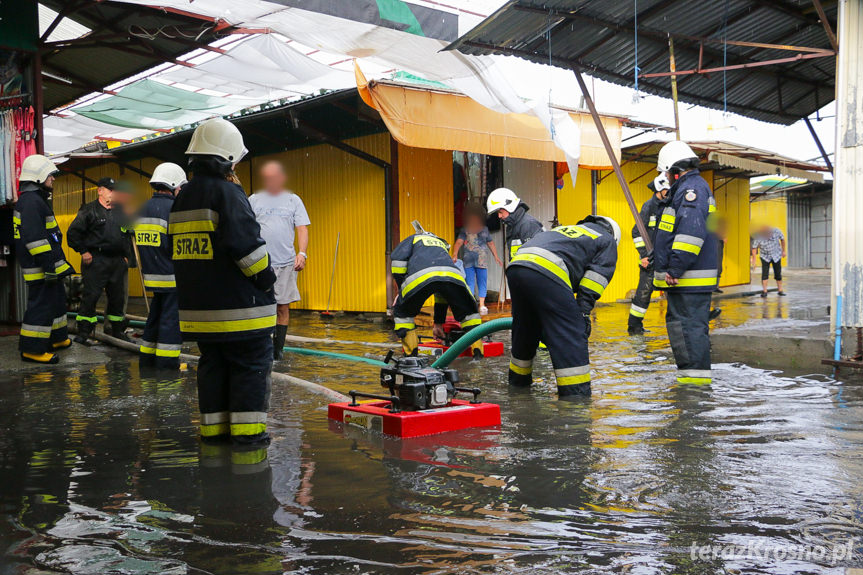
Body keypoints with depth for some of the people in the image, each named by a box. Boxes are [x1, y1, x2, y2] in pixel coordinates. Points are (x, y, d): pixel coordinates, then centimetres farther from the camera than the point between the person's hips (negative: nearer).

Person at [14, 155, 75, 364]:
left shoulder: (36, 199, 18)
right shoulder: (31, 201, -17)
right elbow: (34, 238, -25)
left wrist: (58, 262, 28)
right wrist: (48, 265, -25)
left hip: (46, 266, 11)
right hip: (39, 268, -11)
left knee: (56, 299, 20)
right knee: (41, 304, -8)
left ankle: (56, 339, 32)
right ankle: (32, 350, -4)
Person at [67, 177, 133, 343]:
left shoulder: (121, 212, 17)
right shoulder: (89, 210, -2)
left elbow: (128, 234, 25)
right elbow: (73, 231, -4)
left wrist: (126, 255, 17)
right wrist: (83, 251, -7)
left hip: (118, 261, 6)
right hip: (96, 260, -6)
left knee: (118, 297, 10)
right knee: (90, 296, -6)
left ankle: (118, 330, 21)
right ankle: (84, 332, 1)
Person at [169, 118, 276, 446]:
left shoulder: (182, 198, 14)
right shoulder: (227, 192, -13)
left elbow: (175, 248, 19)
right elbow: (247, 244, -20)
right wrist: (266, 279, -7)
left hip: (197, 305, 8)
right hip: (236, 306, -8)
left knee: (212, 364, 14)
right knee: (251, 364, 1)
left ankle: (213, 427, 18)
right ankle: (247, 430, 2)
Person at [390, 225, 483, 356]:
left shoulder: (414, 238, 37)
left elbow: (397, 259, 13)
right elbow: (443, 294, 47)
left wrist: (401, 289, 21)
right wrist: (438, 323, 51)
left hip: (420, 277, -3)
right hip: (452, 276, 3)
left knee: (402, 313, 23)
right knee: (469, 312, 29)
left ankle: (411, 355, 15)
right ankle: (477, 350, 17)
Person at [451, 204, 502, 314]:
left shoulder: (484, 229, 12)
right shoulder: (464, 231, 4)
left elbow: (490, 243, 20)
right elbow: (459, 242, -10)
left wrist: (496, 257, 16)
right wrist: (455, 254, -26)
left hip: (482, 260, 2)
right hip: (468, 261, -2)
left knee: (482, 282, 1)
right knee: (469, 283, 0)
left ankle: (482, 305, 3)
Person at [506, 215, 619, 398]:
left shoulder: (566, 229, 41)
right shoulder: (607, 241, 23)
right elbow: (597, 275, 6)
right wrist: (583, 312, 1)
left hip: (515, 266, 7)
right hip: (546, 272, -7)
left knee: (524, 328, 23)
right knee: (571, 333, -1)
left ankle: (518, 380, 38)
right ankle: (576, 393, -4)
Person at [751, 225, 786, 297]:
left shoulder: (776, 231, -19)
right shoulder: (758, 236, -22)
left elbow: (782, 239, -1)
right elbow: (754, 247, -14)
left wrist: (784, 251, 5)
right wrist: (754, 260, -17)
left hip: (776, 256, 1)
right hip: (765, 257, -1)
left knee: (778, 273, 6)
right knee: (765, 273, -12)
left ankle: (780, 290, 18)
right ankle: (764, 291, -10)